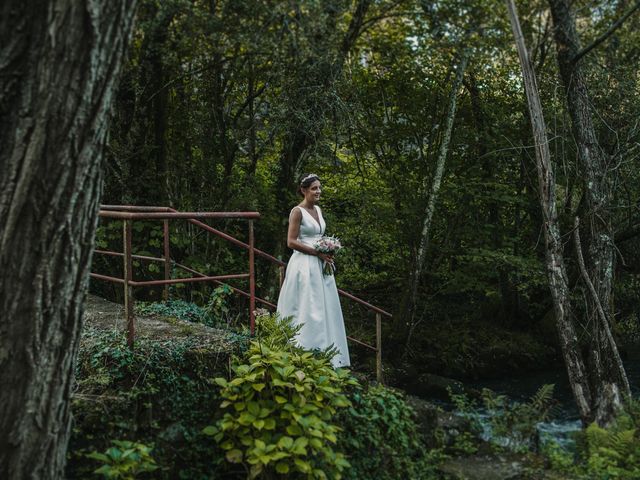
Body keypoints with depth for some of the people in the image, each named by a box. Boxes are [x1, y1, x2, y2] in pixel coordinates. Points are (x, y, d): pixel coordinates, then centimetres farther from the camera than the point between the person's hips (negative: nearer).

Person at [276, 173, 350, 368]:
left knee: (325, 309, 9)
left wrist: (327, 252, 4)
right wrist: (317, 253, -16)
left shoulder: (318, 210, 14)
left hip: (320, 265, 8)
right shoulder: (297, 211, -10)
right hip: (305, 265, -8)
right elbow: (291, 242, -15)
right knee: (307, 310, -5)